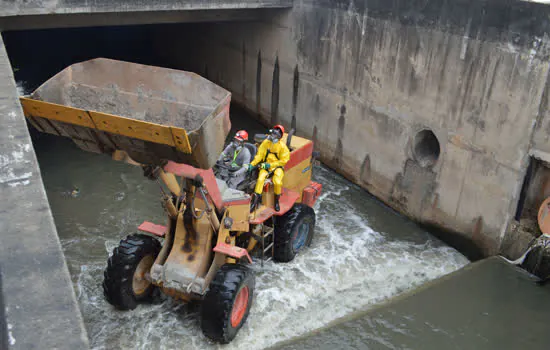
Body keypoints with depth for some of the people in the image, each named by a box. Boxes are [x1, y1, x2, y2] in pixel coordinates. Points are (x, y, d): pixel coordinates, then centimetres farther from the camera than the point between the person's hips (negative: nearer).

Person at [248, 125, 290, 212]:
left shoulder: (282, 146, -5)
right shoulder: (266, 142, 3)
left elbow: (283, 161, -5)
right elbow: (259, 155, 2)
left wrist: (271, 165, -14)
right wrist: (252, 164, -12)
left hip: (277, 167, -2)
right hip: (265, 166, 2)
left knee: (277, 182, -27)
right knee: (260, 179, -24)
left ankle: (276, 201, -1)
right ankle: (255, 201, -19)